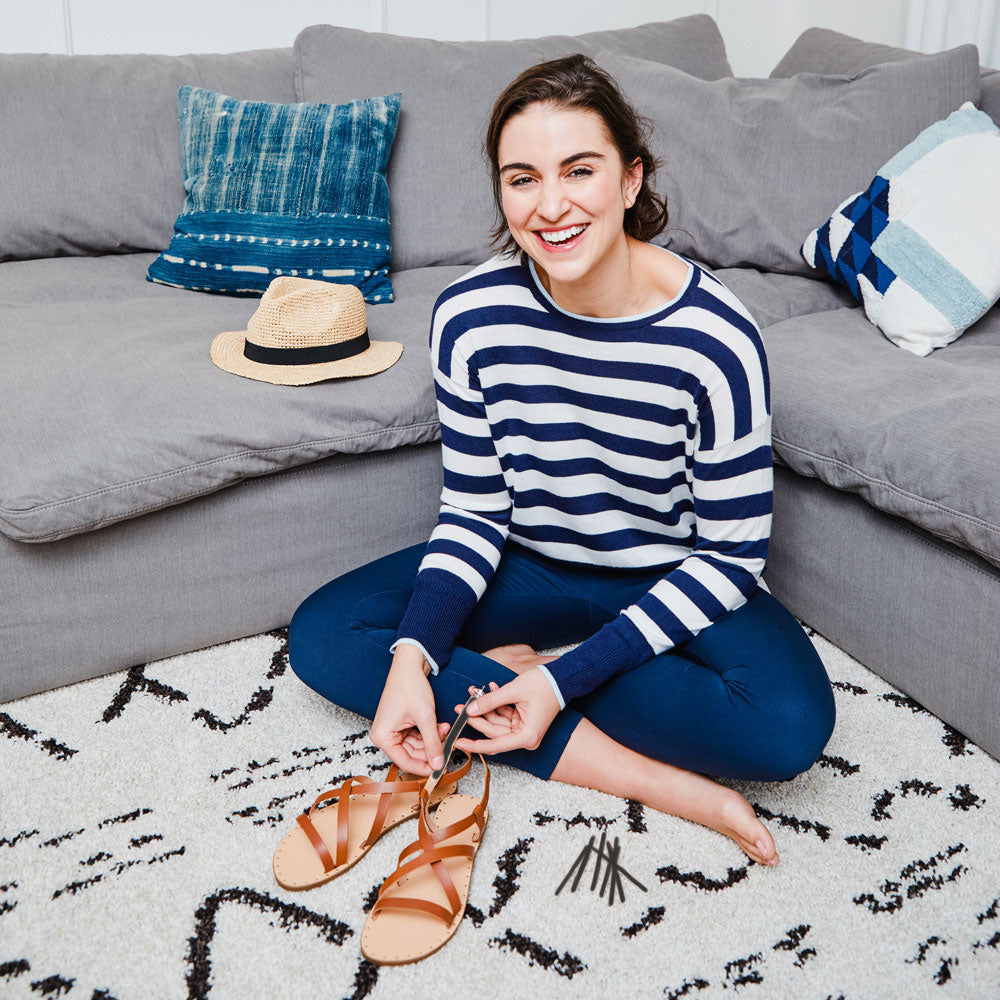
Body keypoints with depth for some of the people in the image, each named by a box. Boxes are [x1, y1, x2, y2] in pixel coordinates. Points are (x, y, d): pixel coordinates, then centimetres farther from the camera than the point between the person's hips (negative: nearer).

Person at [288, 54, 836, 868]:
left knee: (791, 722, -31)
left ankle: (516, 665, -11)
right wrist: (413, 654, -24)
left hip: (671, 580, -3)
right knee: (321, 634, -16)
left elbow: (730, 553, -18)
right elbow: (475, 511, -6)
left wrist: (563, 677, -25)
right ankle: (649, 776, -20)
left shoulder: (715, 335, -25)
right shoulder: (470, 316, -15)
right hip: (531, 566, 4)